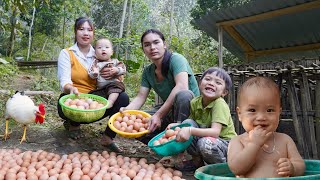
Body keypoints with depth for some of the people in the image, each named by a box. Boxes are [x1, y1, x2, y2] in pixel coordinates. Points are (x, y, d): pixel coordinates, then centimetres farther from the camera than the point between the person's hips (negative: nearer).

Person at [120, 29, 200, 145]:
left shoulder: (176, 59, -15)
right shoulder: (148, 71, 5)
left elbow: (181, 86, -32)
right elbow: (140, 97, 0)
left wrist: (159, 115, -35)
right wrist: (127, 110, -23)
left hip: (190, 106, -5)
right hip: (168, 111, 6)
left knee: (182, 95, -39)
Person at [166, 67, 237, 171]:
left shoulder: (220, 104, -22)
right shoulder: (195, 102, -5)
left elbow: (215, 132, -33)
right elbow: (189, 125, 4)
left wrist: (190, 130, -45)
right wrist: (177, 125, -18)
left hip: (226, 143, -5)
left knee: (205, 142, -35)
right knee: (187, 123, -15)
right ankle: (197, 160, 2)